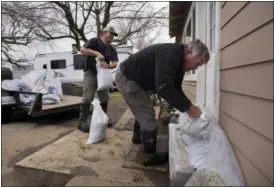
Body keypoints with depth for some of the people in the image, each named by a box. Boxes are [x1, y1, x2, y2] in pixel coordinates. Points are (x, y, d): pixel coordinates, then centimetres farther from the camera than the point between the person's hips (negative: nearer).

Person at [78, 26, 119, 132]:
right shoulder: (95, 41, -2)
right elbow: (82, 50, -14)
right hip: (90, 73, -6)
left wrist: (108, 66, -23)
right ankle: (82, 122, -4)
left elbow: (114, 63, 0)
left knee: (105, 99, 9)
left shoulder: (112, 49, 13)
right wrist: (97, 53, -26)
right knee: (87, 98, -10)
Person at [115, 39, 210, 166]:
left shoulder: (179, 62, 3)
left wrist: (187, 107, -4)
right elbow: (164, 88, -40)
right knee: (148, 115, -7)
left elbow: (175, 89, 8)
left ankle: (138, 137, 48)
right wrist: (188, 107, -33)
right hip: (126, 78, -10)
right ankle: (149, 156, 8)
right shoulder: (170, 55, -29)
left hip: (131, 78, 10)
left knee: (143, 111, 25)